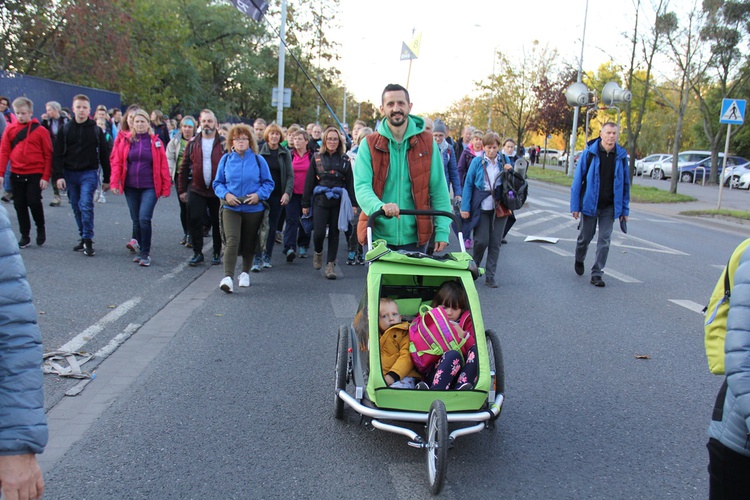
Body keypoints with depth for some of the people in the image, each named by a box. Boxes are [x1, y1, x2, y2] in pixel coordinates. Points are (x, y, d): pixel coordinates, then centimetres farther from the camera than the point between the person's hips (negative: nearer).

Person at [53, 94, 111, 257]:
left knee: (86, 206, -15)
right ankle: (84, 238, 19)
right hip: (70, 174, 3)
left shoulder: (96, 130, 3)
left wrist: (106, 179, 4)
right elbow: (58, 155, 3)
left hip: (89, 174, -3)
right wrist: (58, 175, -9)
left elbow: (104, 155, 5)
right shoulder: (65, 129, 6)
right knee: (76, 208, 8)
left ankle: (88, 241, -10)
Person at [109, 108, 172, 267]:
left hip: (150, 187, -3)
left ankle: (145, 253, -3)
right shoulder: (126, 141, 6)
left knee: (144, 219, -15)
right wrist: (115, 183, -5)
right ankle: (142, 251, 22)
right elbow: (117, 162, 5)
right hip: (130, 188, 3)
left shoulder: (156, 142, 1)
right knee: (136, 221, 9)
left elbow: (163, 166, 0)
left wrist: (166, 187, -3)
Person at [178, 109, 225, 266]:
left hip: (218, 191, -2)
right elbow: (184, 167, 7)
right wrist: (182, 190, 4)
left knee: (217, 223, 8)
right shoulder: (193, 143, 5)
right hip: (197, 190, 2)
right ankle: (197, 253, 9)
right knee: (195, 221, -3)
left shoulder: (224, 144, -2)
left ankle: (217, 253, 22)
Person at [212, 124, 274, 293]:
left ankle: (245, 273, 32)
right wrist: (226, 194, -11)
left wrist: (259, 194, -13)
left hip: (253, 209, 1)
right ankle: (228, 277, -22)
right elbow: (217, 183, 8)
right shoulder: (226, 159, 4)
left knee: (249, 243, 12)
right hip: (231, 208, -1)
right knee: (232, 241, -17)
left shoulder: (258, 160, 1)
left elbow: (268, 183, 4)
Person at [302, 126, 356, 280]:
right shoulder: (317, 158, 6)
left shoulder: (345, 159, 8)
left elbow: (350, 182, 9)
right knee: (319, 232, -7)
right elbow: (309, 181, 6)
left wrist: (353, 203, 3)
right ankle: (318, 253, 24)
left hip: (338, 201, 1)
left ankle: (331, 265, 12)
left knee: (334, 234, 4)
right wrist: (305, 203, 3)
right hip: (320, 200, -1)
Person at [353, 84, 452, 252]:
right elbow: (362, 186, -10)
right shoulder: (369, 144, 0)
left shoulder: (427, 143, 3)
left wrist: (442, 230, -5)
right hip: (379, 236, 0)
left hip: (415, 237, 1)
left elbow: (439, 189, 3)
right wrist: (380, 206, -31)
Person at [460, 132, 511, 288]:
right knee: (481, 241, -6)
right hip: (481, 208, -3)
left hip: (499, 209, 3)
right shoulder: (477, 162, -2)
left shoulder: (503, 162, 7)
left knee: (495, 243, 4)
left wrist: (509, 172, -8)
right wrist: (465, 207, -8)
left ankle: (490, 275, 14)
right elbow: (468, 184, -2)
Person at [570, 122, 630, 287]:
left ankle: (597, 274, 5)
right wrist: (575, 206, -9)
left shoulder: (621, 156, 0)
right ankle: (579, 260, 40)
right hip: (590, 204, -2)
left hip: (610, 207, 2)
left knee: (604, 240, -1)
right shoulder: (589, 153, -8)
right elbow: (578, 180, -6)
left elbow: (626, 183, 6)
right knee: (586, 236, 11)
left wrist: (625, 209, 4)